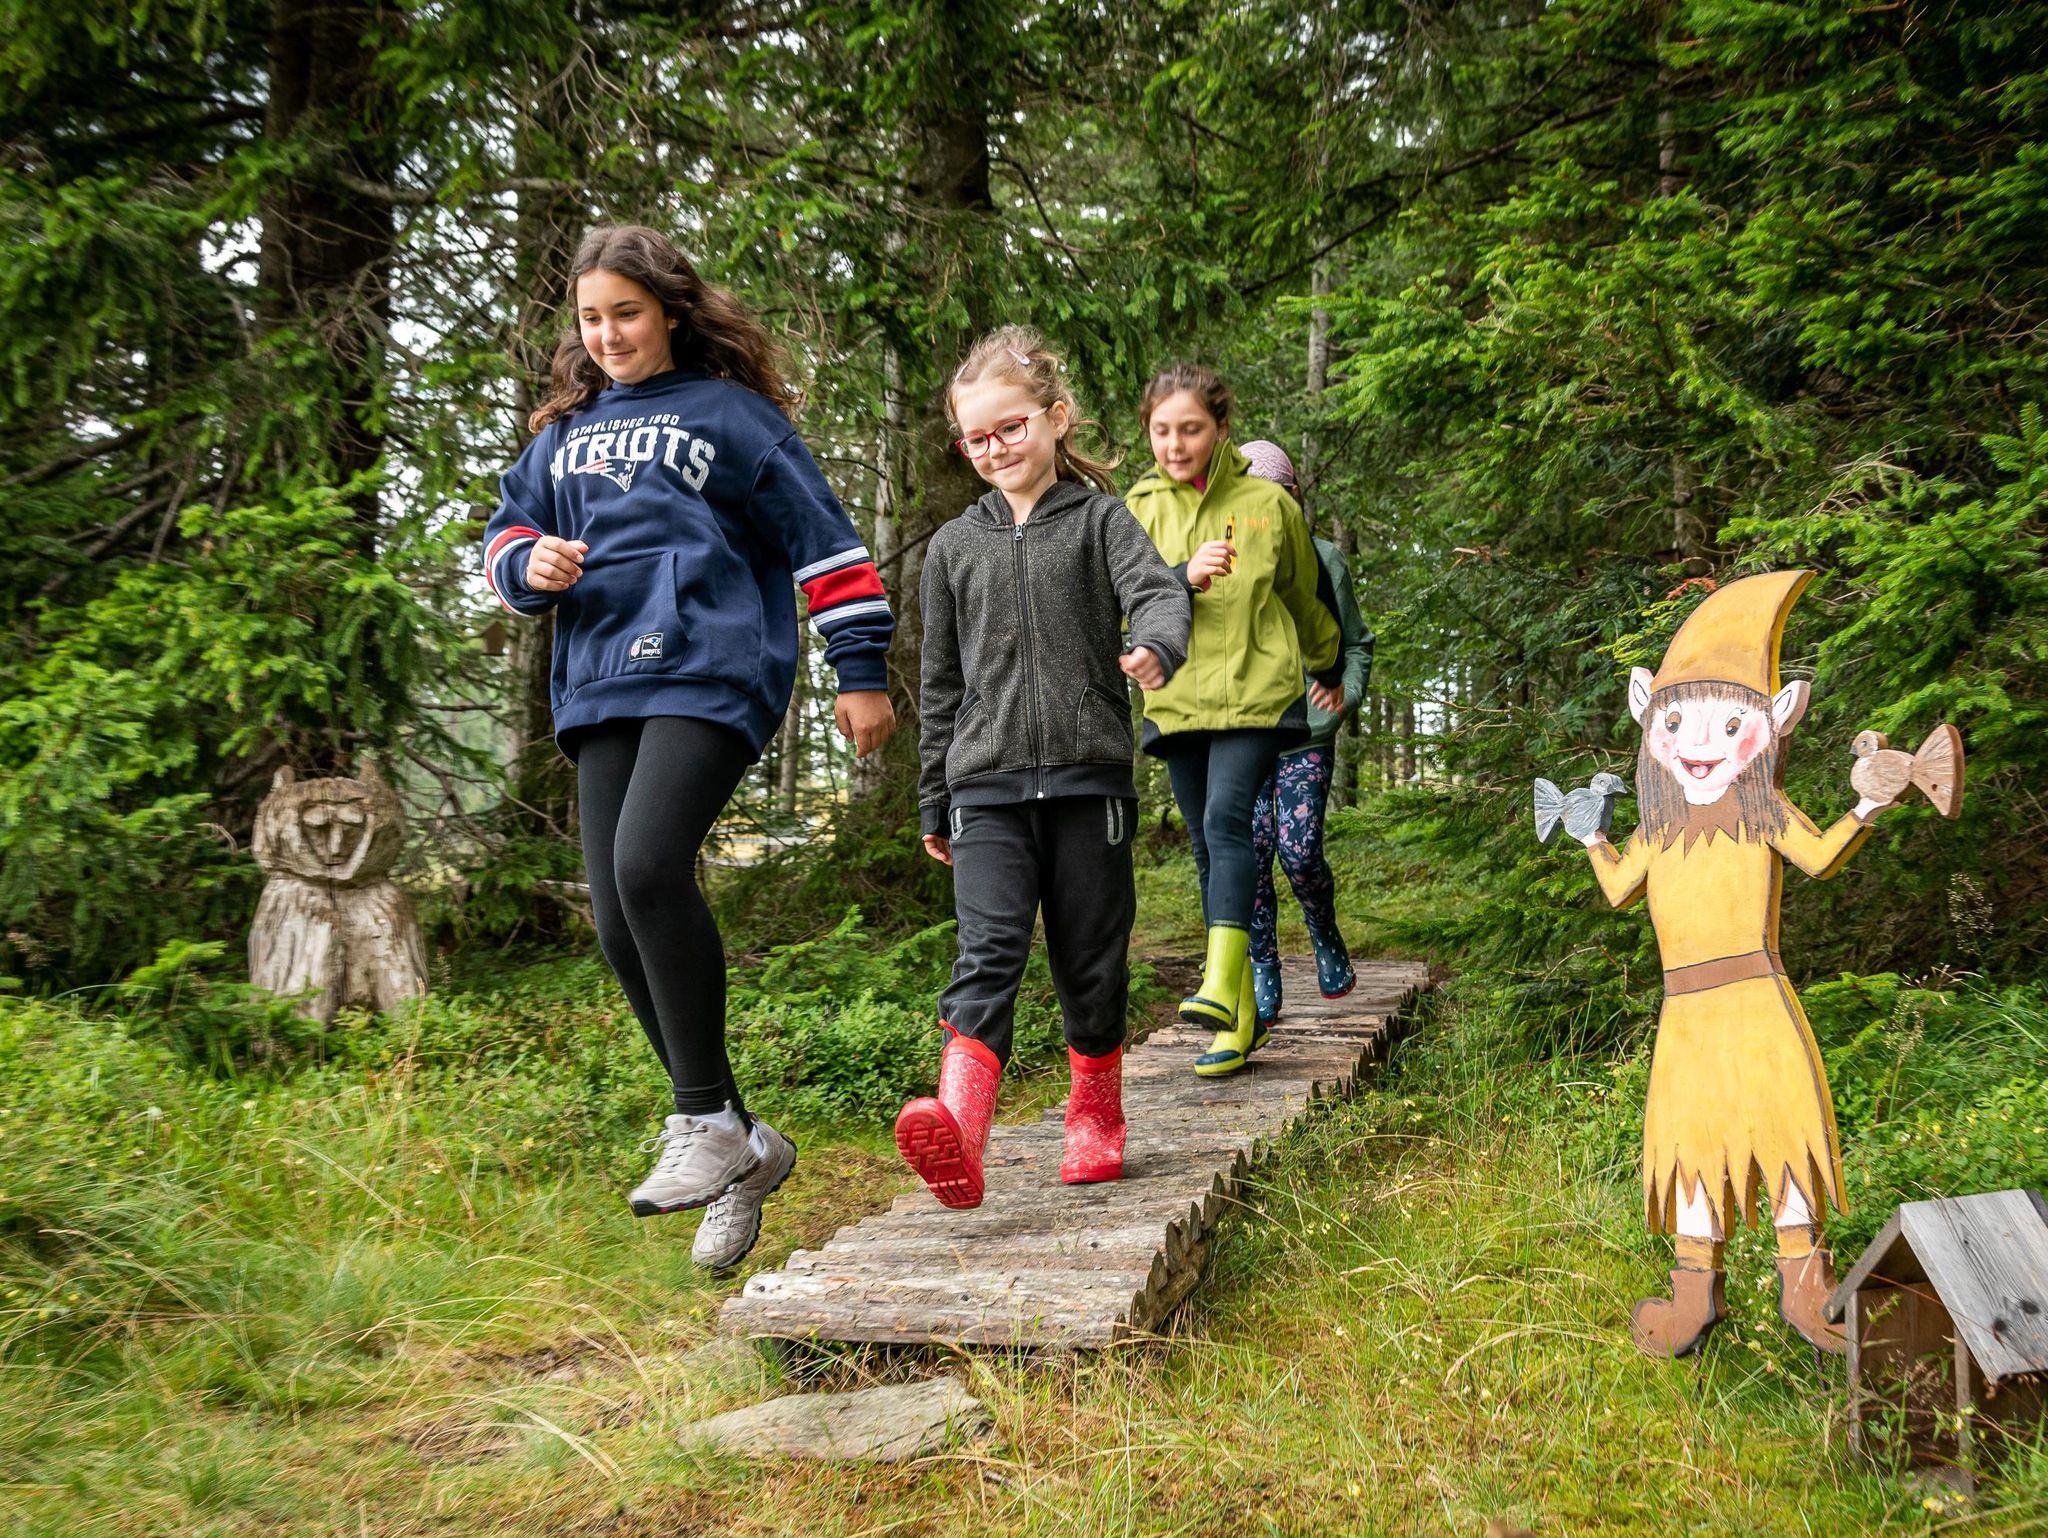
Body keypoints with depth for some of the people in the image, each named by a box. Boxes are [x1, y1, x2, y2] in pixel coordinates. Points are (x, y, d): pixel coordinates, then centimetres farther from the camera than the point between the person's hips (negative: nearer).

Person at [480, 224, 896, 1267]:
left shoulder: (731, 414, 7)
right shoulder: (566, 430, 22)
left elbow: (821, 539, 5)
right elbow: (507, 529, 23)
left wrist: (861, 671, 0)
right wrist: (528, 563, -2)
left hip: (711, 673, -6)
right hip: (602, 687, 6)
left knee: (649, 865, -28)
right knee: (618, 920, -2)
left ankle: (709, 1121, -15)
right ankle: (742, 1150, 9)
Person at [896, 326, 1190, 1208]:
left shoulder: (1099, 518, 7)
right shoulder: (955, 547, 14)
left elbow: (1157, 590, -12)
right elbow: (941, 684, 17)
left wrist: (1154, 648, -36)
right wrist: (933, 803, 17)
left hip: (1089, 777, -1)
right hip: (986, 784, 1)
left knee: (1091, 958, 7)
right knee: (988, 949, -15)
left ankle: (1095, 1117, 26)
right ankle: (958, 1130, -29)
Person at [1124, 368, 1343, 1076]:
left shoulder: (1267, 503, 2)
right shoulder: (1140, 508, 7)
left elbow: (1304, 597, 16)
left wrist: (1330, 672, 28)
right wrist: (1184, 578, -17)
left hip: (1255, 691, -3)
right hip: (1175, 696, 3)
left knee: (1227, 820, -24)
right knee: (1208, 850, 5)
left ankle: (1221, 986, -35)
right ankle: (1241, 1018, 12)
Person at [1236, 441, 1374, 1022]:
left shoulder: (1323, 559, 4)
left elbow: (1356, 643, 15)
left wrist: (1344, 697, 0)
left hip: (1306, 732, -1)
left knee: (1299, 851, -9)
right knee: (1251, 852, -5)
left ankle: (1326, 939, 22)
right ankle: (1264, 980, 8)